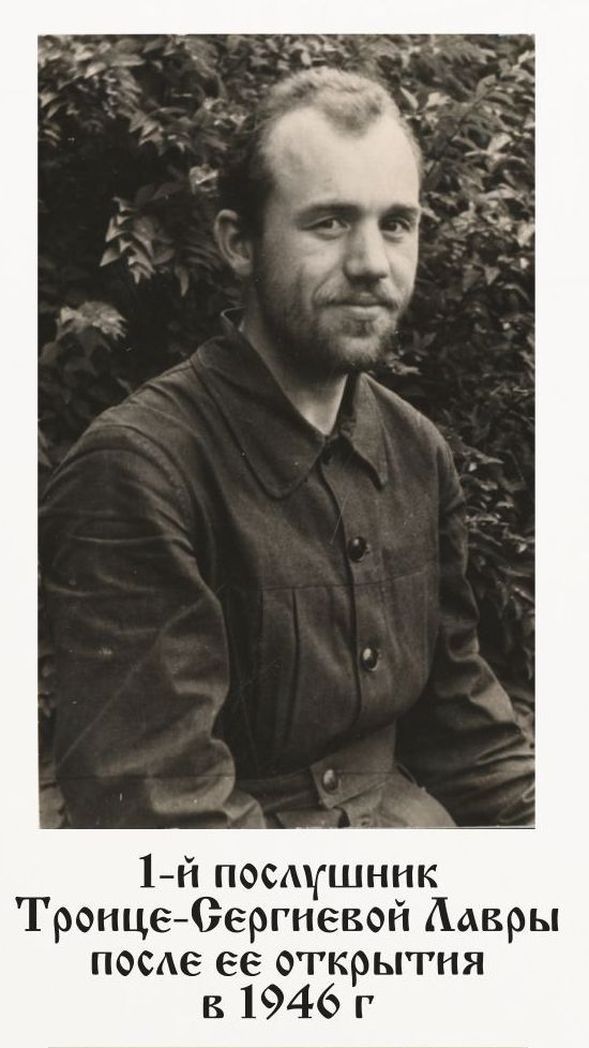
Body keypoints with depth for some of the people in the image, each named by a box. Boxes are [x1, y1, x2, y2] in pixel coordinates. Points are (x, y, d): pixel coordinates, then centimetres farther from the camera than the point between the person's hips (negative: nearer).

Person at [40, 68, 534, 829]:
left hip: (402, 806, 5)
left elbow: (454, 708, 10)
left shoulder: (417, 452, 3)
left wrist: (527, 813, -1)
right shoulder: (134, 471, -19)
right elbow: (158, 799, -19)